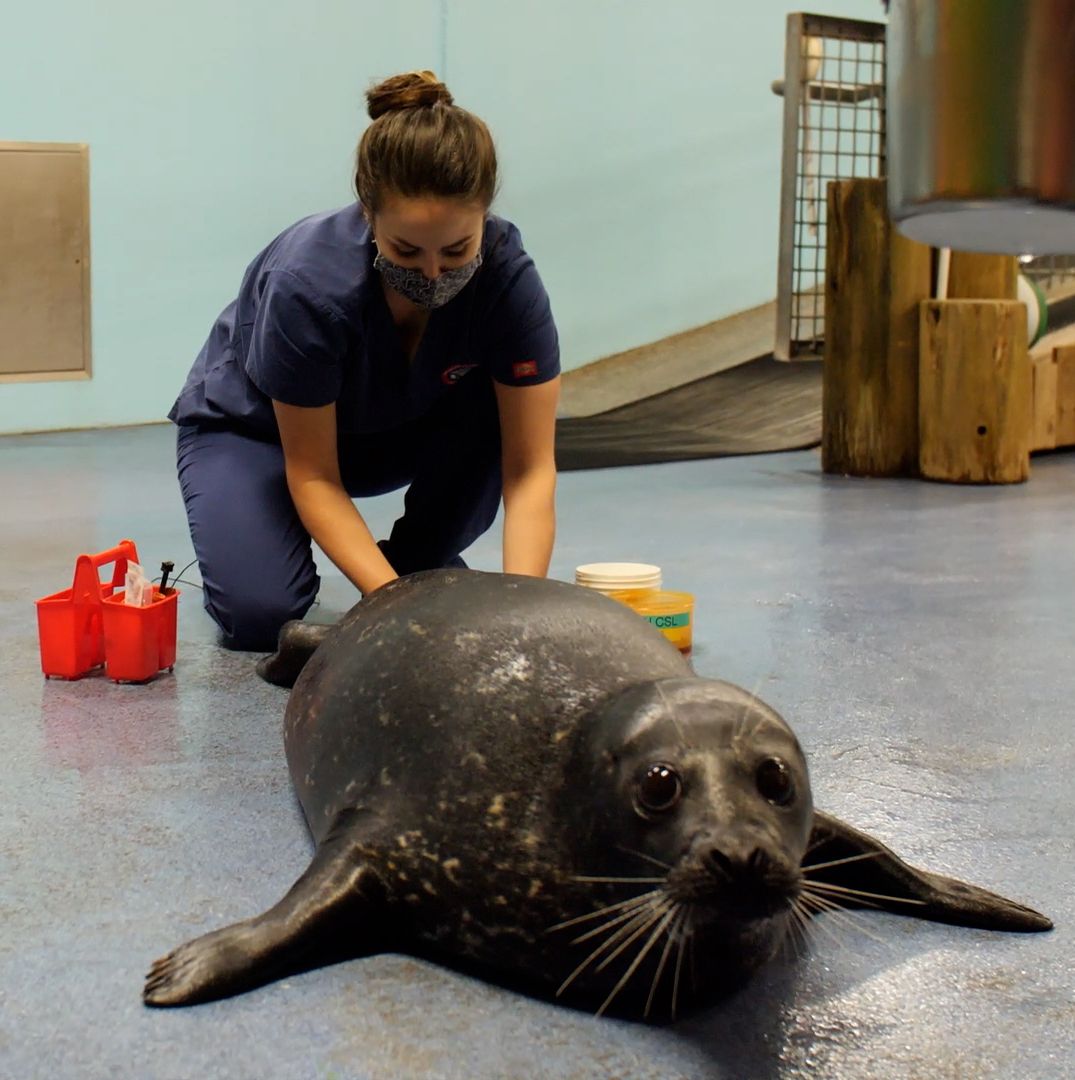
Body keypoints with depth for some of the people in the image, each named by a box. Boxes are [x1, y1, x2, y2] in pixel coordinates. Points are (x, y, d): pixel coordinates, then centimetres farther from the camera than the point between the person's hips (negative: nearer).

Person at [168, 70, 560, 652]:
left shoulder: (508, 274, -29)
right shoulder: (307, 284, -36)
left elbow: (530, 469, -27)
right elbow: (313, 477, -27)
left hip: (397, 427, 3)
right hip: (250, 427, -3)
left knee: (499, 410, -28)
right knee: (258, 611, -27)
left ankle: (423, 563, -5)